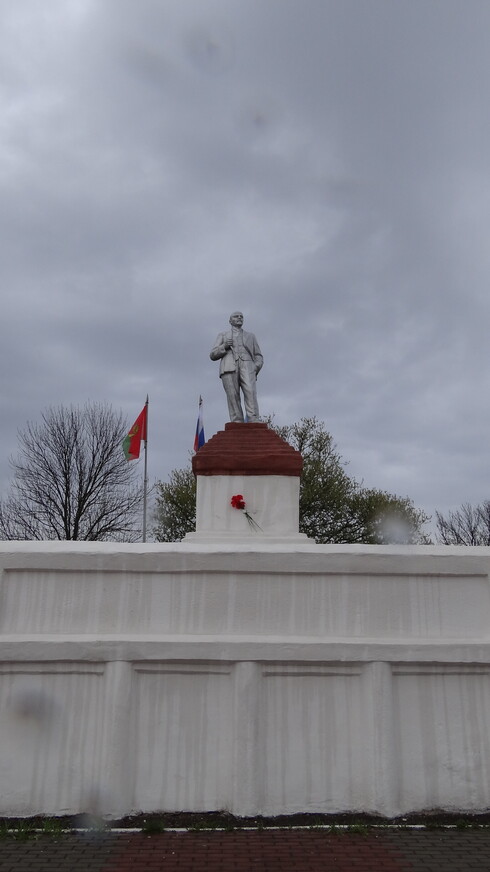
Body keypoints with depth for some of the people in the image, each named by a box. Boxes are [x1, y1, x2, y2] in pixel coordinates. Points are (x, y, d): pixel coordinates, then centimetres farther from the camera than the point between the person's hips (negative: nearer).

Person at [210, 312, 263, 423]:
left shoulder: (250, 336, 30)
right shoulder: (222, 335, 26)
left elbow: (258, 356, 23)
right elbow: (213, 355, 17)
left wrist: (256, 367, 1)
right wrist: (224, 347, -2)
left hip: (247, 367, 1)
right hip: (229, 367, 0)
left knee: (250, 392, -24)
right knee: (233, 396, -16)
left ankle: (253, 423, -35)